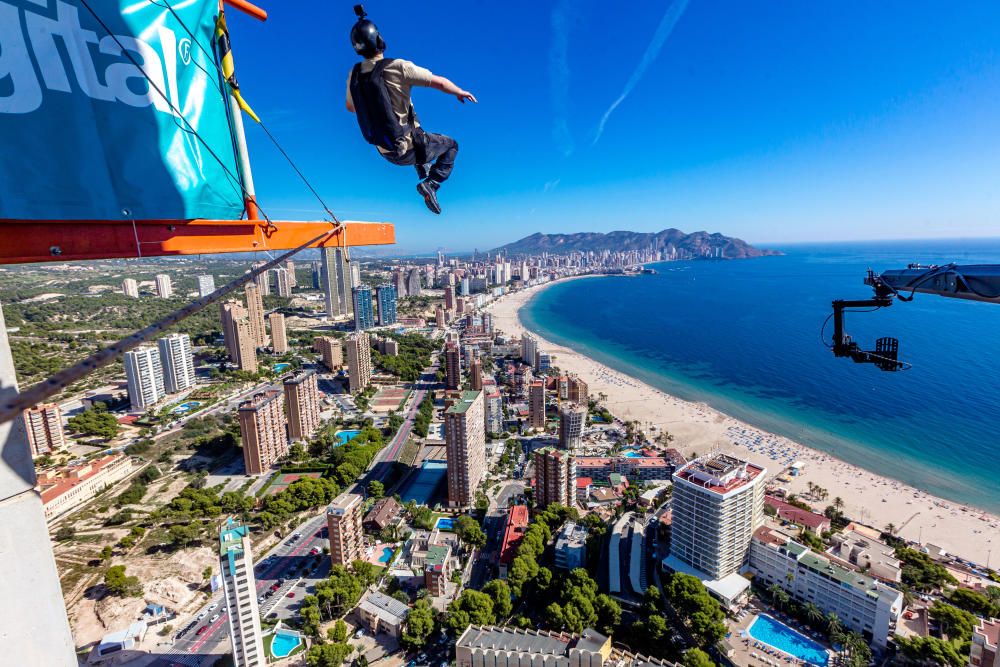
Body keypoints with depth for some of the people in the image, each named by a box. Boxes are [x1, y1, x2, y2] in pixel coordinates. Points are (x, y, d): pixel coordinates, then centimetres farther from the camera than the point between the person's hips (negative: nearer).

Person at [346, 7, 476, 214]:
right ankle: (431, 183, 0)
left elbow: (350, 106, 17)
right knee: (451, 145, 19)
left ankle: (424, 171, 51)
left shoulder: (354, 74, -1)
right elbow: (439, 82, -17)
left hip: (387, 153, 7)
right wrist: (460, 92, 4)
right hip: (410, 150, -7)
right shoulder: (398, 67, -20)